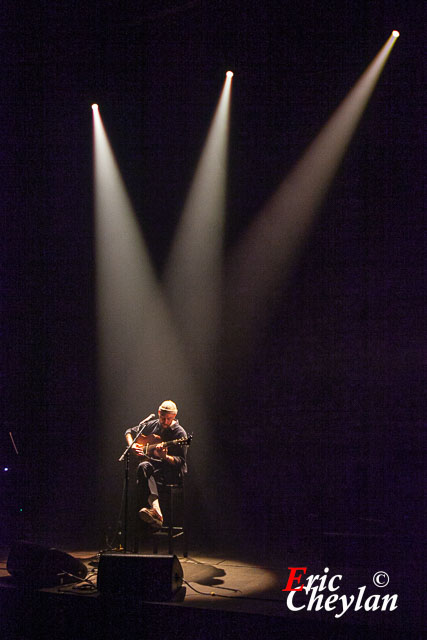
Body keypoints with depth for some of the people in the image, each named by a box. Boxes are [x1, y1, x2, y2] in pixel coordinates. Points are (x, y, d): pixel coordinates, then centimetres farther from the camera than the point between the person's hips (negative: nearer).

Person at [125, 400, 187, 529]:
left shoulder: (179, 433, -7)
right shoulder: (152, 425, 9)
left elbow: (180, 461, -11)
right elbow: (129, 431, 24)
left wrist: (165, 457, -29)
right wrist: (132, 446, 4)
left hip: (172, 471, -5)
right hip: (153, 464, 5)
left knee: (144, 469, -35)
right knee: (144, 466, -34)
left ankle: (153, 510, -48)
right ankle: (156, 510, -53)